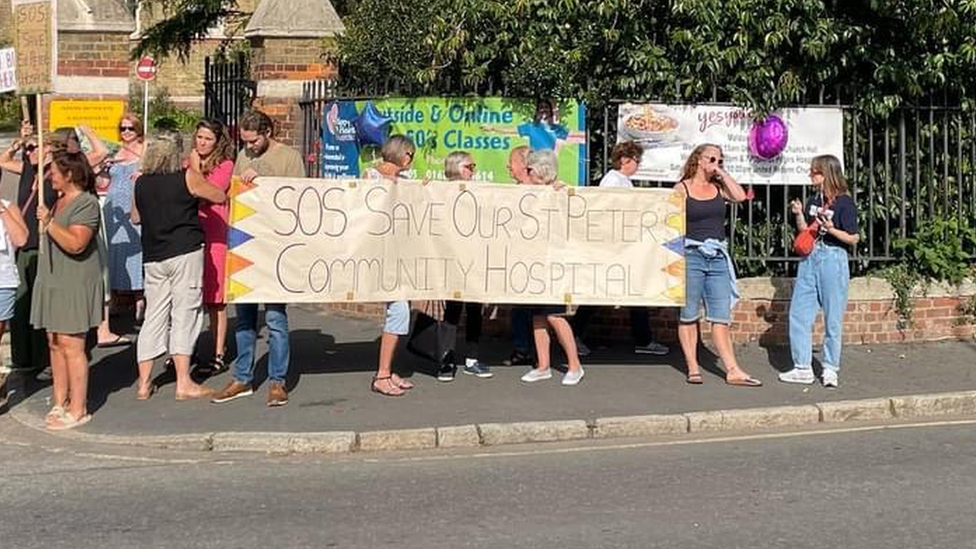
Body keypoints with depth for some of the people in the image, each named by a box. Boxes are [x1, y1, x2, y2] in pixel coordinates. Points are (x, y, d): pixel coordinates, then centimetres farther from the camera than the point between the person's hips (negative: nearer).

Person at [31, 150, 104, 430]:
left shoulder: (87, 204, -13)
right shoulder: (59, 201, 16)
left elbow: (76, 243, -24)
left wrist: (48, 222, -19)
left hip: (75, 285, -9)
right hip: (53, 282, 9)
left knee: (71, 345, -8)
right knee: (55, 343, 10)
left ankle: (78, 409, -3)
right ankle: (60, 403, 17)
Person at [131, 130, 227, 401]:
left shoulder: (141, 182, 6)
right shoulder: (187, 177, -7)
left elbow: (135, 218, 18)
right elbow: (220, 196, 2)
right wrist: (197, 170, 10)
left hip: (153, 257, 5)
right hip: (185, 253, -4)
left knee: (153, 316, 10)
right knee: (184, 314, 0)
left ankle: (144, 383, 12)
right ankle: (183, 382, 0)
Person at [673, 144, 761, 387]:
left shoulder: (719, 187, 14)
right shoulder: (682, 189, 2)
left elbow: (740, 196, -5)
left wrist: (722, 173, 2)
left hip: (718, 257, 4)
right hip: (691, 256, -3)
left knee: (721, 317, 1)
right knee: (688, 316, 3)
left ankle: (733, 371, -2)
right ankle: (693, 368, 10)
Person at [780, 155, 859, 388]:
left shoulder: (844, 202, -8)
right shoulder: (813, 200, 12)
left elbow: (853, 239, -8)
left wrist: (831, 229, -21)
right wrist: (799, 214, -1)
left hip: (833, 259, -7)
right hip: (810, 258, 7)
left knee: (832, 318, 1)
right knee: (798, 314, 3)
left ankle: (830, 369, 13)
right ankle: (803, 368, 11)